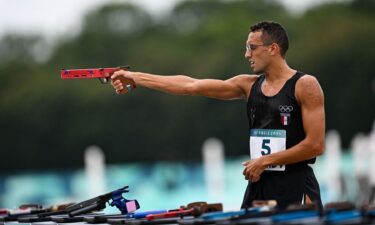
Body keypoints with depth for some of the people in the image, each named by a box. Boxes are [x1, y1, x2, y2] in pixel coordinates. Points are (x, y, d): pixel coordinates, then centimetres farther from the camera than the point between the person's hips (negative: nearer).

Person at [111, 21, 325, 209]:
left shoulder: (305, 85, -6)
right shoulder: (249, 85, 10)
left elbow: (315, 145, -12)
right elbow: (190, 86, 9)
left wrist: (265, 161, -9)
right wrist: (134, 77, 8)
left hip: (295, 185, -5)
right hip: (259, 184, 6)